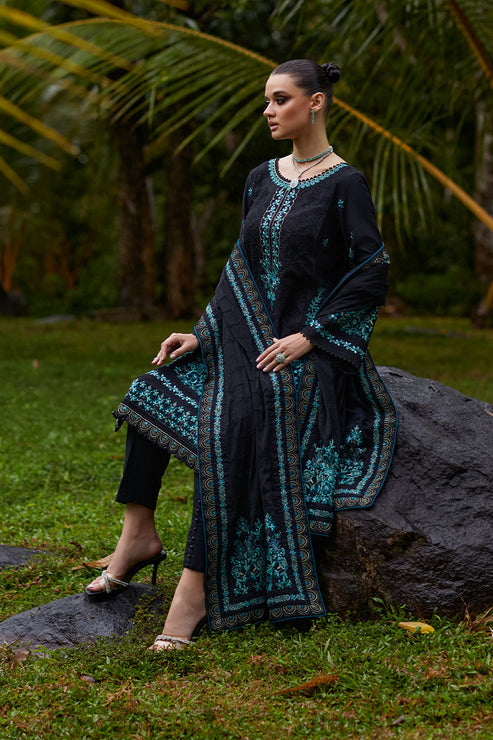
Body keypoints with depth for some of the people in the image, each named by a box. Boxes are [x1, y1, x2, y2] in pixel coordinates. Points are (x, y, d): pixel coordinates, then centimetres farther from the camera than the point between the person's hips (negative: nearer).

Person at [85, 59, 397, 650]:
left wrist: (309, 336, -16)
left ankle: (198, 589, -30)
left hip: (306, 349, -7)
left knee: (228, 429, -30)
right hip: (246, 336, 7)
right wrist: (201, 335, 5)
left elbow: (371, 274, -11)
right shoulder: (261, 179, 13)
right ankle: (138, 535, -4)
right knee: (154, 391, -11)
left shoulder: (343, 184, -7)